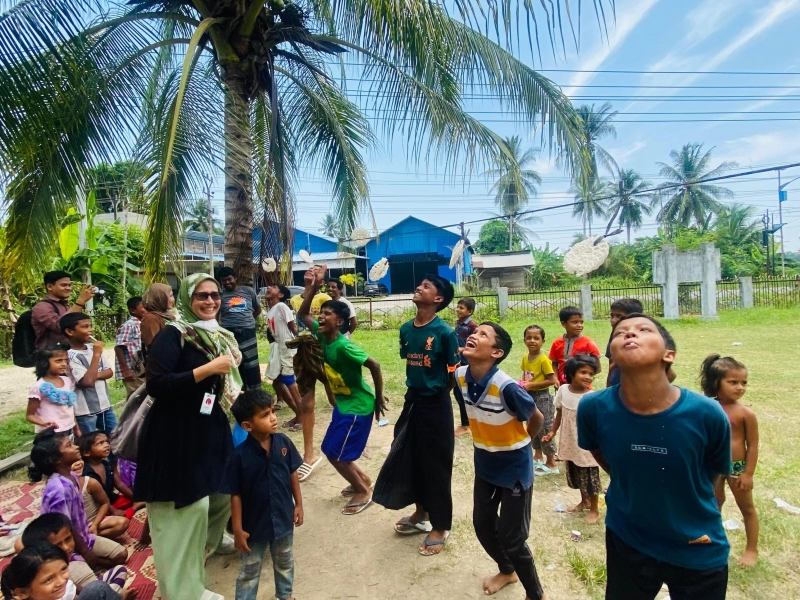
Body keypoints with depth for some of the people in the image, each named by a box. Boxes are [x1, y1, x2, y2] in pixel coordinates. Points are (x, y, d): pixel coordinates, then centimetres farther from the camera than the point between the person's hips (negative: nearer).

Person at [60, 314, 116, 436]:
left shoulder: (92, 348, 4)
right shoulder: (70, 355, -18)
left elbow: (109, 372, 8)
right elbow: (87, 381, -27)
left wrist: (96, 375, -14)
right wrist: (96, 355, -23)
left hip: (104, 404, 7)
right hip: (85, 410, -7)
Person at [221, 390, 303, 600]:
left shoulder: (283, 443, -16)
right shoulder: (240, 456, -25)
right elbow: (235, 495, -16)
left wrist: (299, 504, 3)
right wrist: (238, 530, -12)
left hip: (283, 518, 4)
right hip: (254, 524, -4)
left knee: (284, 563, 28)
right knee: (249, 572, 19)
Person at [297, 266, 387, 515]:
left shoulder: (343, 346, -28)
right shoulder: (322, 335, -5)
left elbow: (374, 365, -25)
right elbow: (302, 315, 4)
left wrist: (379, 398, -15)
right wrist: (312, 288, -10)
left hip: (358, 406, -8)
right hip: (342, 404, 8)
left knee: (335, 453, 0)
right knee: (332, 450, 17)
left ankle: (364, 492, 21)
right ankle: (363, 480, 37)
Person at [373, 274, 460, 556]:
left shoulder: (444, 332, -17)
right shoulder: (406, 329, 0)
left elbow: (454, 372, -8)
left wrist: (436, 391, 3)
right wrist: (415, 387, 9)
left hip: (436, 404, -6)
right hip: (413, 400, 7)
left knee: (436, 464, 7)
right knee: (410, 457, 19)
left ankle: (440, 526, 27)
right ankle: (421, 513, 41)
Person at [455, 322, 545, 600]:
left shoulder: (506, 387, -32)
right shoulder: (461, 376, -13)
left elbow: (537, 418, -13)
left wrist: (516, 444, 3)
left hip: (514, 468, -6)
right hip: (484, 464, 6)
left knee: (511, 537, 4)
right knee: (482, 524, 19)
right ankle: (506, 570, 49)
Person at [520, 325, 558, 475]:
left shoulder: (544, 360, -20)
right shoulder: (525, 357, 1)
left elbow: (552, 380, -21)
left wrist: (531, 385, -23)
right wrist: (522, 382, -6)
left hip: (542, 397, -8)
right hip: (529, 397, 8)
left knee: (544, 429, 0)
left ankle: (551, 464, 13)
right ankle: (537, 456, 36)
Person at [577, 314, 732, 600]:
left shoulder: (707, 414, -23)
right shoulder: (594, 408, -22)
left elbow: (715, 471, -1)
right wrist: (630, 489, 5)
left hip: (700, 551, 0)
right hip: (627, 542, 1)